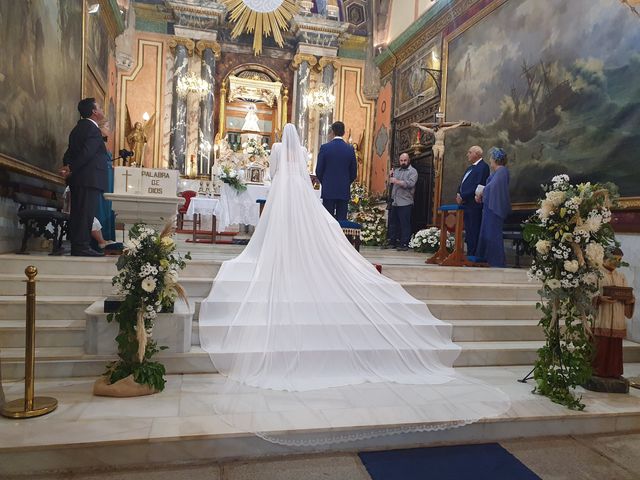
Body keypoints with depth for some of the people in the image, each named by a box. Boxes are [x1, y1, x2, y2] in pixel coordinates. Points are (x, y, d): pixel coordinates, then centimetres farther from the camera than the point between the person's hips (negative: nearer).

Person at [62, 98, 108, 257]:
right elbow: (86, 153, -19)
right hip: (90, 178, -9)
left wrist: (69, 167, 6)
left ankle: (78, 246, 15)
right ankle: (81, 247, -7)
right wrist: (71, 169, -12)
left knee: (79, 213, 10)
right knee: (85, 213, -8)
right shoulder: (93, 129, -10)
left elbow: (69, 152, 16)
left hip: (78, 178, 9)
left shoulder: (79, 127, 20)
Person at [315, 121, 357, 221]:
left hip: (328, 190, -2)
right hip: (344, 191, 2)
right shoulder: (350, 149, 1)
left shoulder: (324, 147, -6)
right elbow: (354, 173, 5)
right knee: (342, 219, 5)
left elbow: (319, 170, -2)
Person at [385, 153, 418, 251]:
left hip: (405, 203, -6)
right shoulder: (396, 170, 20)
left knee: (405, 224, -5)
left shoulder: (413, 171, 0)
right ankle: (392, 241, 18)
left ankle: (404, 244, -1)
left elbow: (410, 184, -15)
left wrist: (396, 181, -16)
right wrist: (390, 176, 6)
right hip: (394, 202, 6)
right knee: (393, 223, 10)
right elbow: (390, 183, 25)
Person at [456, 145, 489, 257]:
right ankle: (470, 254, 19)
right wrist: (458, 195, 3)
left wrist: (462, 197, -15)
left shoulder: (483, 167, -9)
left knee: (473, 231, -6)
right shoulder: (470, 168, 20)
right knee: (468, 231, 12)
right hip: (466, 204, 9)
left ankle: (473, 255, -2)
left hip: (474, 205, -9)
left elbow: (477, 186, -18)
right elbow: (463, 183, 22)